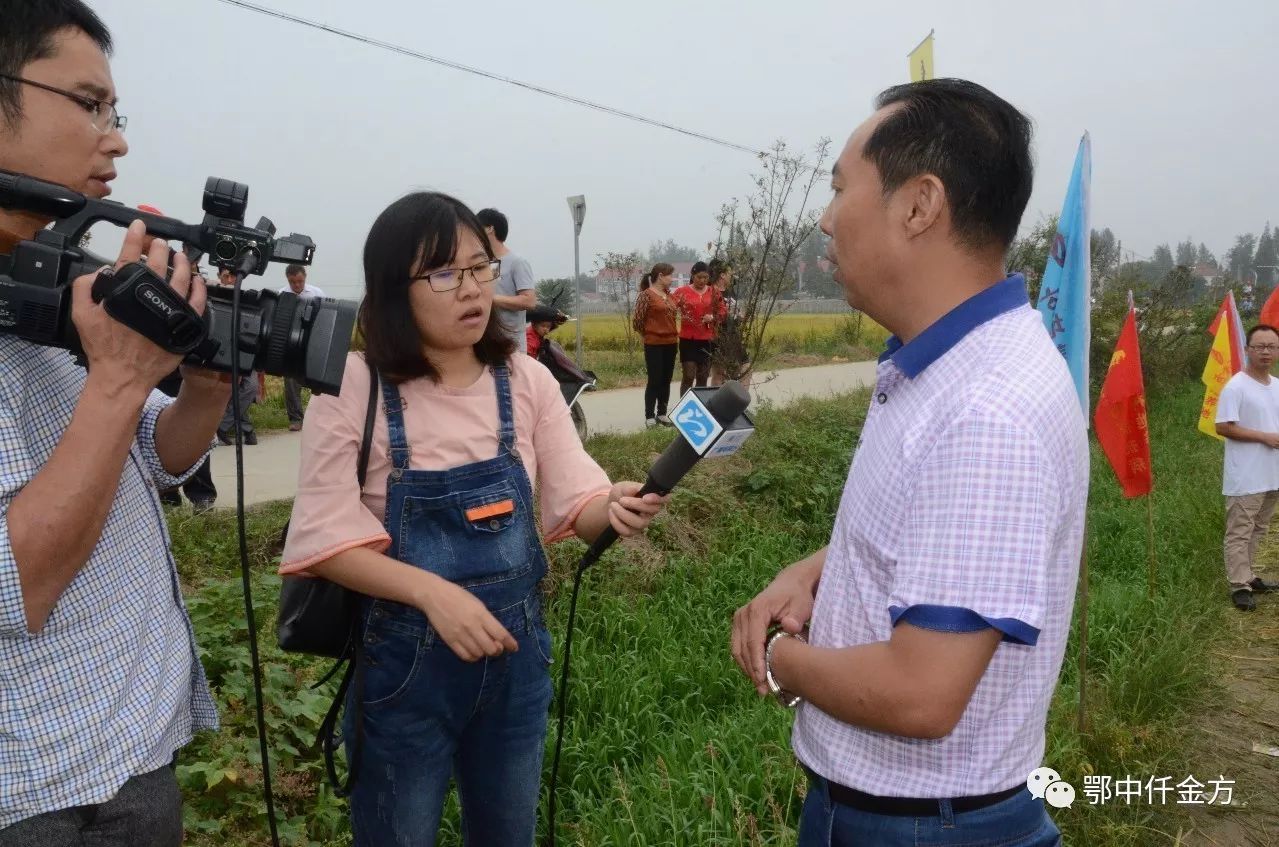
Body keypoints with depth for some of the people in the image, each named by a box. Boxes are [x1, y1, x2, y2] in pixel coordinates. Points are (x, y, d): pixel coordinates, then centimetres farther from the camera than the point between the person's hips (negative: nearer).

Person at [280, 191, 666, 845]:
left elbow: (574, 503, -8)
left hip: (515, 648, 4)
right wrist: (433, 592, -30)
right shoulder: (352, 388, -14)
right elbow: (325, 540, -16)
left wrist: (613, 508, -31)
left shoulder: (527, 382, -4)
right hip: (402, 659, -3)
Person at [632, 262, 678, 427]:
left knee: (666, 381, 10)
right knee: (654, 381, -4)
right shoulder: (646, 295, -9)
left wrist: (675, 334, 10)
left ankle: (662, 414, 19)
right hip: (654, 345, -7)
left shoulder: (668, 295, 11)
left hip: (670, 343, 7)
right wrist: (648, 334, 4)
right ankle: (649, 417, 3)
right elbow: (637, 321, -8)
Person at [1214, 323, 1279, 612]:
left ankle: (1247, 576, 27)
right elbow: (1223, 427, -17)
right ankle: (1240, 586, 2)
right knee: (1239, 532, -3)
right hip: (1246, 477, -8)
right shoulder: (1236, 387, -13)